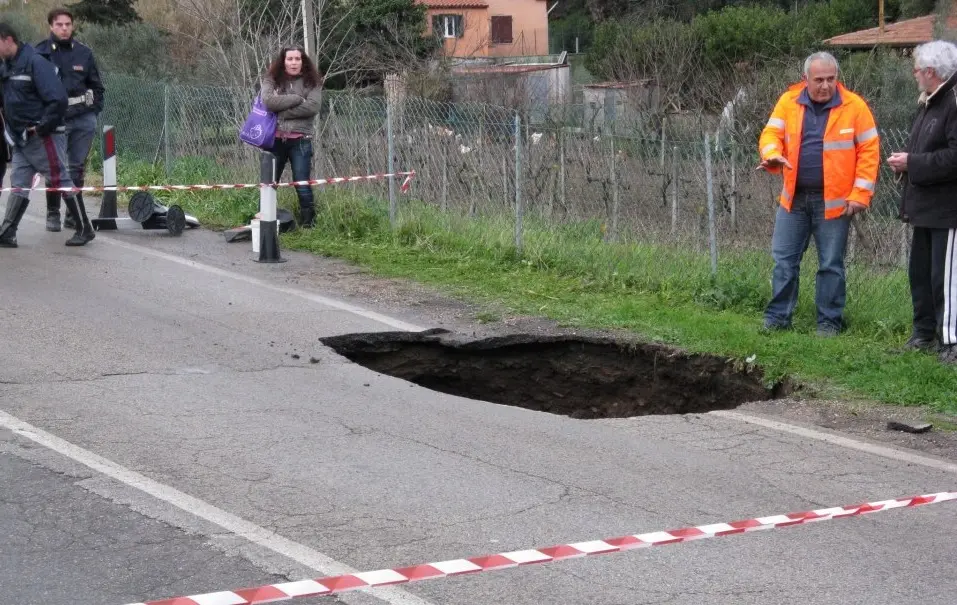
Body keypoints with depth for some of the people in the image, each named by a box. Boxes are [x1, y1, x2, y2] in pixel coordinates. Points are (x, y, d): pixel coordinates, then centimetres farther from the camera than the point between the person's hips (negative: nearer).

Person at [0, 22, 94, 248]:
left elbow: (57, 99, -20)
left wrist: (41, 128, -16)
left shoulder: (35, 63, -15)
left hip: (43, 137, -8)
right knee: (18, 185, 6)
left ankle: (85, 229, 6)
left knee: (61, 181, -2)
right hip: (21, 139, 8)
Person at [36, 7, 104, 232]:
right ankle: (52, 214, 8)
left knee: (78, 167, 6)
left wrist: (94, 110, 5)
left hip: (84, 120, 3)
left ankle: (74, 214, 14)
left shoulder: (84, 52, 6)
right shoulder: (41, 53, -3)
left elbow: (97, 86, 15)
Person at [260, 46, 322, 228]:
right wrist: (297, 98, -13)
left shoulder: (312, 82, 3)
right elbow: (268, 101, -14)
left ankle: (308, 225, 9)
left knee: (303, 186, 0)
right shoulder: (272, 80, 5)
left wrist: (282, 112, -12)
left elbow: (313, 106, -13)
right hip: (275, 139, 1)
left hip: (300, 141, -1)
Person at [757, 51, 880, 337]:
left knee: (831, 264, 5)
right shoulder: (789, 102, 2)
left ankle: (830, 322, 14)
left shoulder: (854, 106, -5)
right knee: (784, 259, 6)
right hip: (795, 198, 3)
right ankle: (777, 318, 15)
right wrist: (773, 155, -25)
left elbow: (869, 150, -4)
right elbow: (772, 133, -1)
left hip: (834, 201, -3)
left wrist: (860, 193, -10)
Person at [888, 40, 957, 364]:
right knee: (920, 272, 16)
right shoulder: (928, 103, 14)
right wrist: (906, 160, 2)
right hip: (926, 205, 10)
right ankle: (925, 335, 26)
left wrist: (912, 163, -20)